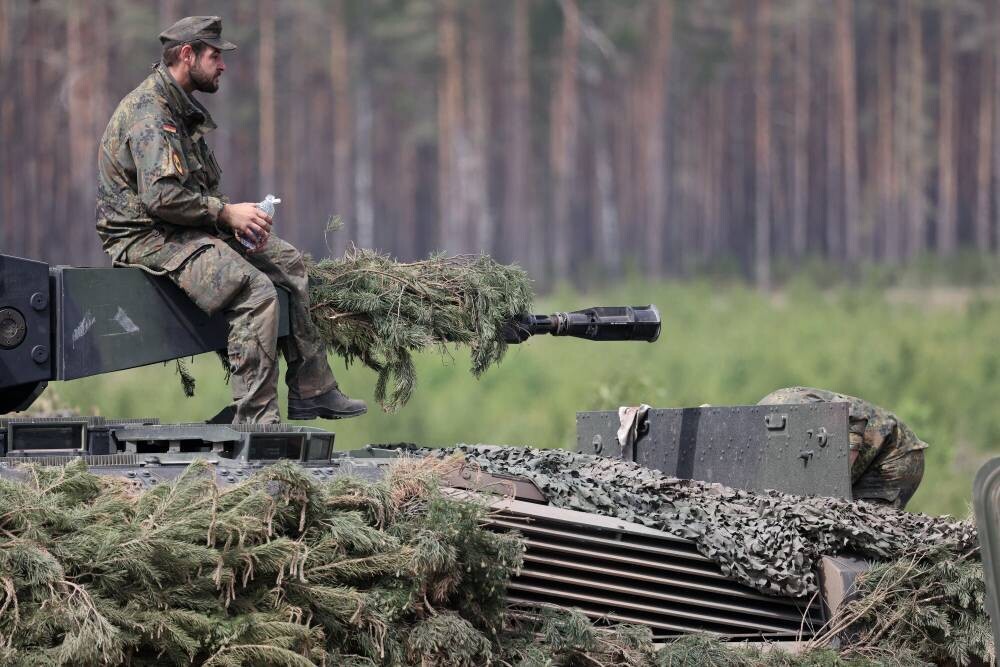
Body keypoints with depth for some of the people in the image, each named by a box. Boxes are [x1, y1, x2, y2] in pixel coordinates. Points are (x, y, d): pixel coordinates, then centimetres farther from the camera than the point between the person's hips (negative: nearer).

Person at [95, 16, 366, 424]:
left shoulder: (182, 109, 16)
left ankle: (311, 392, 17)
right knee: (255, 290, -28)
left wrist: (235, 218, 5)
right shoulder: (149, 113, -18)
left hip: (184, 230, 11)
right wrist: (227, 212, -18)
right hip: (145, 238, -11)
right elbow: (161, 197, -28)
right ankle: (255, 419, -28)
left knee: (288, 262, 14)